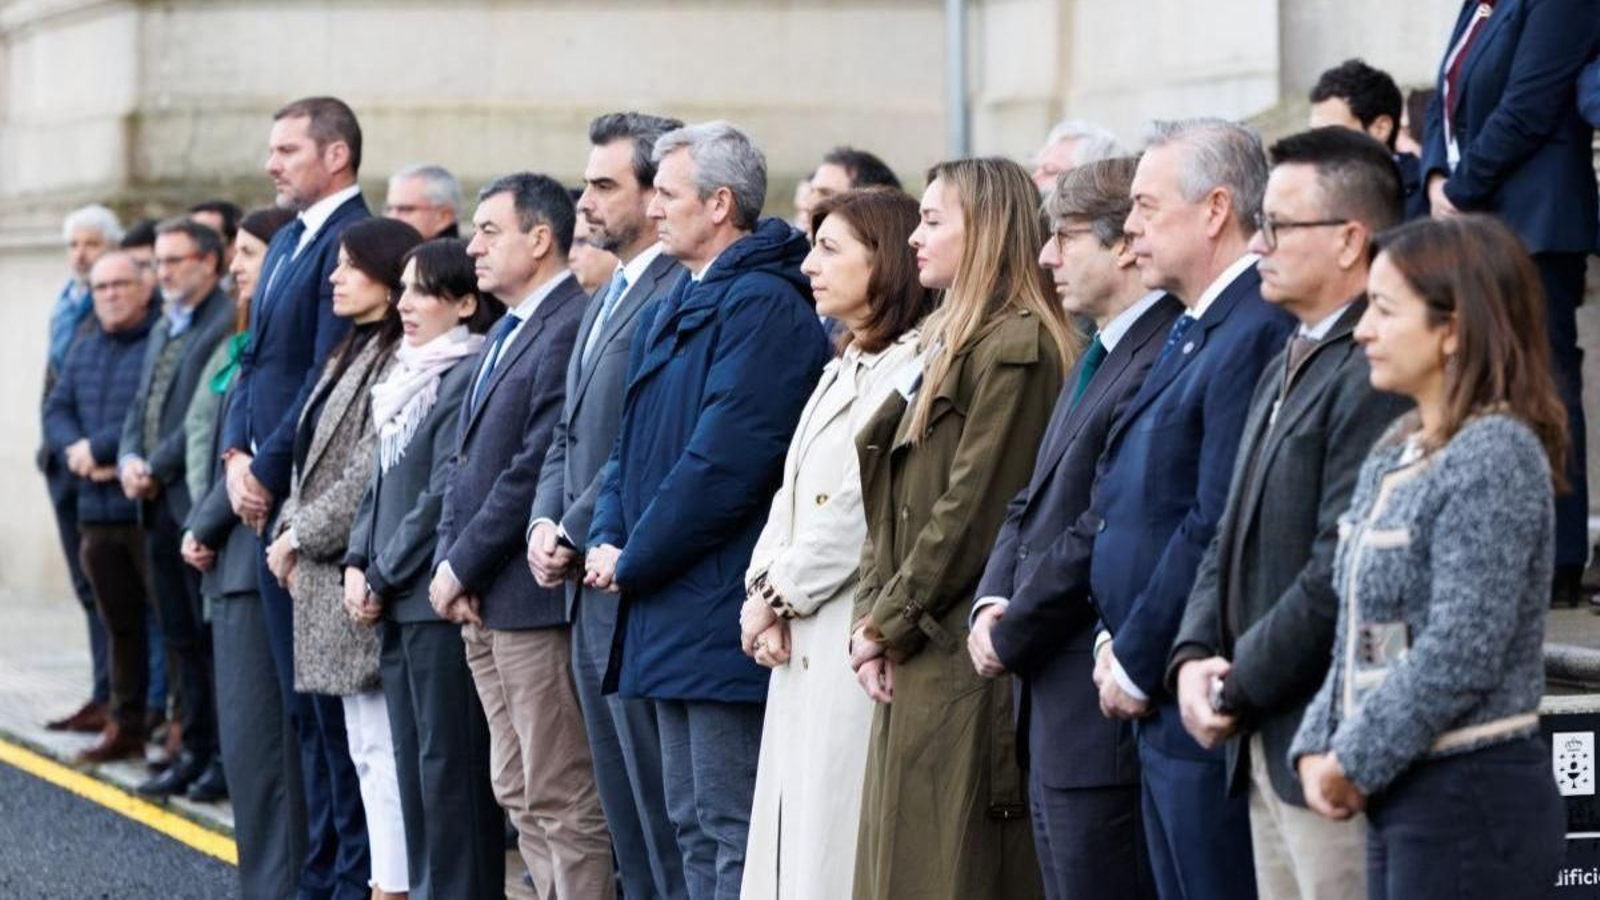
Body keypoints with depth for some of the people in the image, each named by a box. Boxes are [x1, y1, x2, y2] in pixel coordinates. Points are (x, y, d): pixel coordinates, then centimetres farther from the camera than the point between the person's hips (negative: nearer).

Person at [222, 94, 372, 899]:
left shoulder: (352, 241, -14)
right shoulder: (288, 242, 16)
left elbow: (329, 376, -18)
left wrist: (269, 472, -14)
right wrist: (237, 455, 4)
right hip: (270, 498, 9)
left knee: (333, 696, -5)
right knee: (303, 701, 13)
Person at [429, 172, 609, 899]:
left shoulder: (570, 328, -15)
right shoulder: (507, 334, 18)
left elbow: (538, 469, -20)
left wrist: (463, 565, -13)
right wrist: (449, 562, 4)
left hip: (534, 594, -10)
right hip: (484, 604, 10)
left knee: (563, 801, -7)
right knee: (519, 792, 14)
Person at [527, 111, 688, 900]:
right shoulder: (610, 296, 18)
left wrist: (576, 535, -14)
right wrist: (545, 521, 5)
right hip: (591, 592, 10)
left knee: (663, 810, -6)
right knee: (626, 811, 14)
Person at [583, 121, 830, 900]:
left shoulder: (762, 305, -14)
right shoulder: (670, 310, 17)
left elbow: (724, 460, -20)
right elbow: (632, 442, 21)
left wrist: (634, 562, -13)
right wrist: (608, 538, 3)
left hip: (721, 612, -10)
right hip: (671, 616, 10)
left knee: (734, 834, -8)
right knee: (693, 826, 14)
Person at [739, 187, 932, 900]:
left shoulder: (910, 367, -12)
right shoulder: (845, 369, 19)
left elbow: (860, 507, -17)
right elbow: (792, 494, 17)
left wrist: (780, 597, -8)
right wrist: (763, 589, 1)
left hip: (853, 641, -10)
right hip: (803, 647, 10)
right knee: (791, 842, 9)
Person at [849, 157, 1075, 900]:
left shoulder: (1016, 348, -12)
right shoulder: (948, 343, 19)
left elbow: (972, 511, -16)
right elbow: (892, 503, 16)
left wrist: (890, 623, -10)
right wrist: (871, 616, 4)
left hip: (966, 664, -9)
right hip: (917, 669, 9)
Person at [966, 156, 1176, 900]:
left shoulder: (1160, 364, -18)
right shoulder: (1098, 358, 17)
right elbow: (1033, 505, 19)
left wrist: (1012, 636, -11)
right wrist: (993, 603, 2)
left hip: (1102, 716, -10)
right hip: (1054, 714, 10)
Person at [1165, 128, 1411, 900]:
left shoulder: (1378, 376, -16)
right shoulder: (1285, 370, 19)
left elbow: (1344, 569, -21)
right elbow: (1233, 539, 20)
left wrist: (1238, 687, -12)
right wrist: (1194, 657, 3)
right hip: (1266, 748, 10)